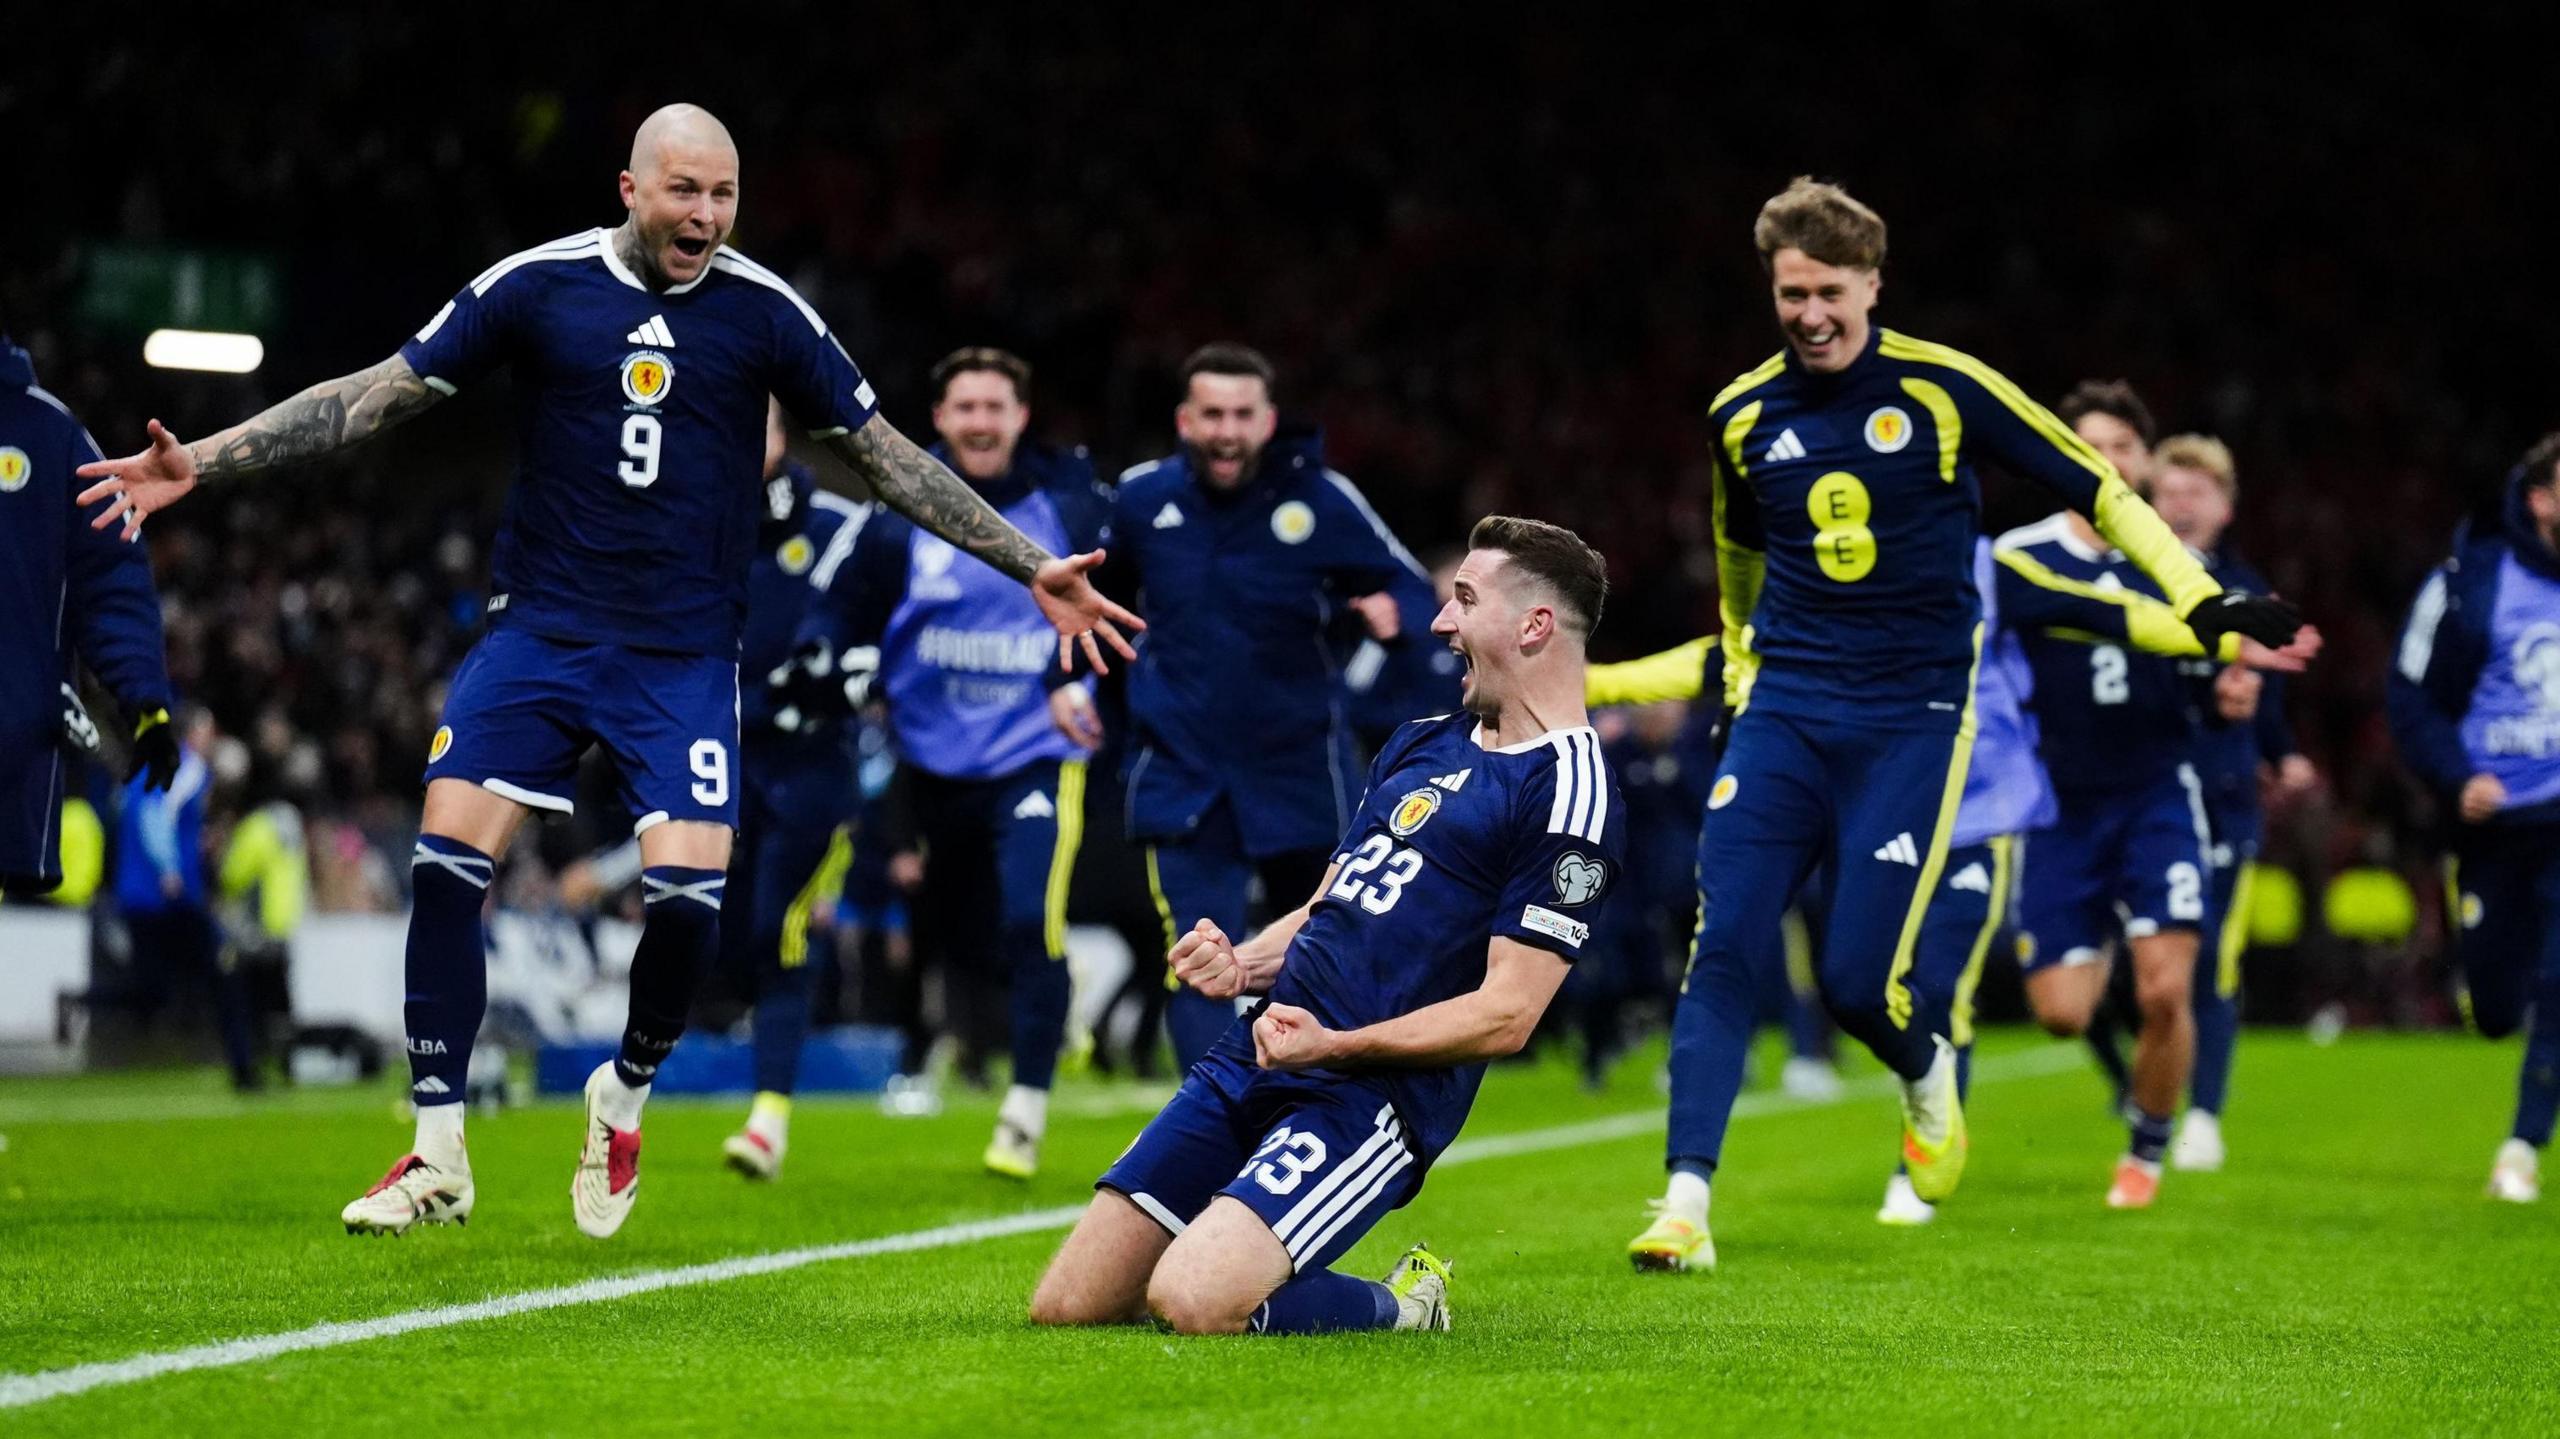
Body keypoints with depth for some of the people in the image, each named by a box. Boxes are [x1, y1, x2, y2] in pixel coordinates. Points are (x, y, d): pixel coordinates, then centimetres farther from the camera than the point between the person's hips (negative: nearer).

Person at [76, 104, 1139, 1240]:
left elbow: (884, 455, 7)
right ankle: (437, 1157, 1)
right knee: (445, 861, -13)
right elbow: (378, 397, 2)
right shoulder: (537, 285, -2)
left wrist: (1034, 570, 5)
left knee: (688, 893, -15)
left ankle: (624, 1097, 16)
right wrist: (197, 465, -3)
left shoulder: (766, 311, -1)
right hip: (538, 630, 0)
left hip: (687, 655, 0)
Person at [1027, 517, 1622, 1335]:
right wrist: (1243, 966, 3)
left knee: (1192, 1303, -28)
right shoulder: (1423, 744, 19)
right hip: (1252, 1058, 8)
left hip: (1369, 1096, -8)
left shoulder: (1568, 793, -9)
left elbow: (1507, 1013, -15)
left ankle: (1400, 1309, -1)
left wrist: (1334, 1045, -22)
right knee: (1065, 1310, 0)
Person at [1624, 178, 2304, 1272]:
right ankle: (1686, 1203, -13)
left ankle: (1926, 1072, 27)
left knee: (1855, 982, -9)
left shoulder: (1945, 388, -5)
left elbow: (2093, 487, 1)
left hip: (1911, 721, -3)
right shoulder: (1743, 415, 6)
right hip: (1783, 712, 3)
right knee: (1721, 944, -13)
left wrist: (2199, 598, -7)